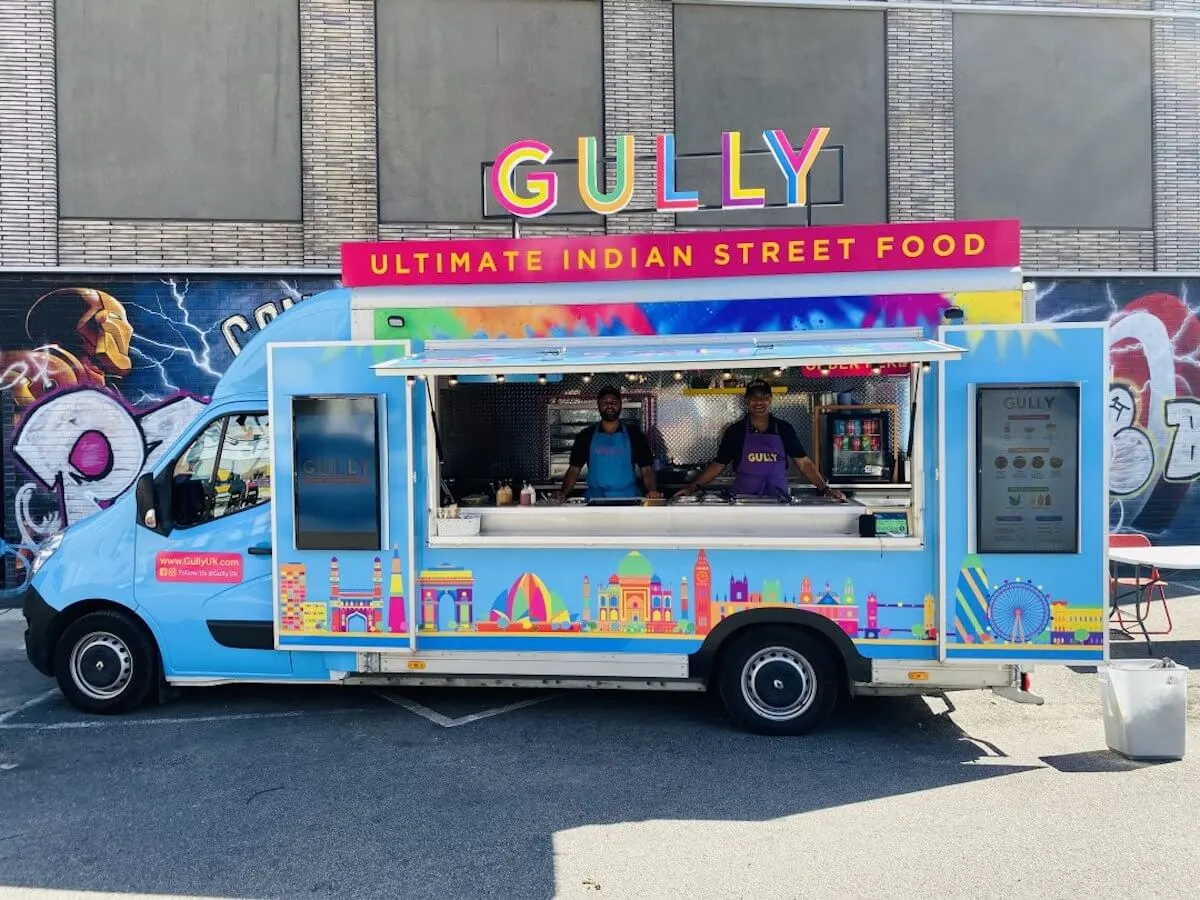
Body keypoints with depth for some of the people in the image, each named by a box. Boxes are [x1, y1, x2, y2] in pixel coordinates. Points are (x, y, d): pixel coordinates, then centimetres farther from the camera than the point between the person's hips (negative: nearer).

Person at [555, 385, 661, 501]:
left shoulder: (634, 434, 11)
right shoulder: (586, 435, 13)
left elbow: (646, 468, 8)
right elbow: (574, 469, 12)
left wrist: (652, 491, -11)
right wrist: (563, 493, -5)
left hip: (628, 497, 0)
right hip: (595, 497, 0)